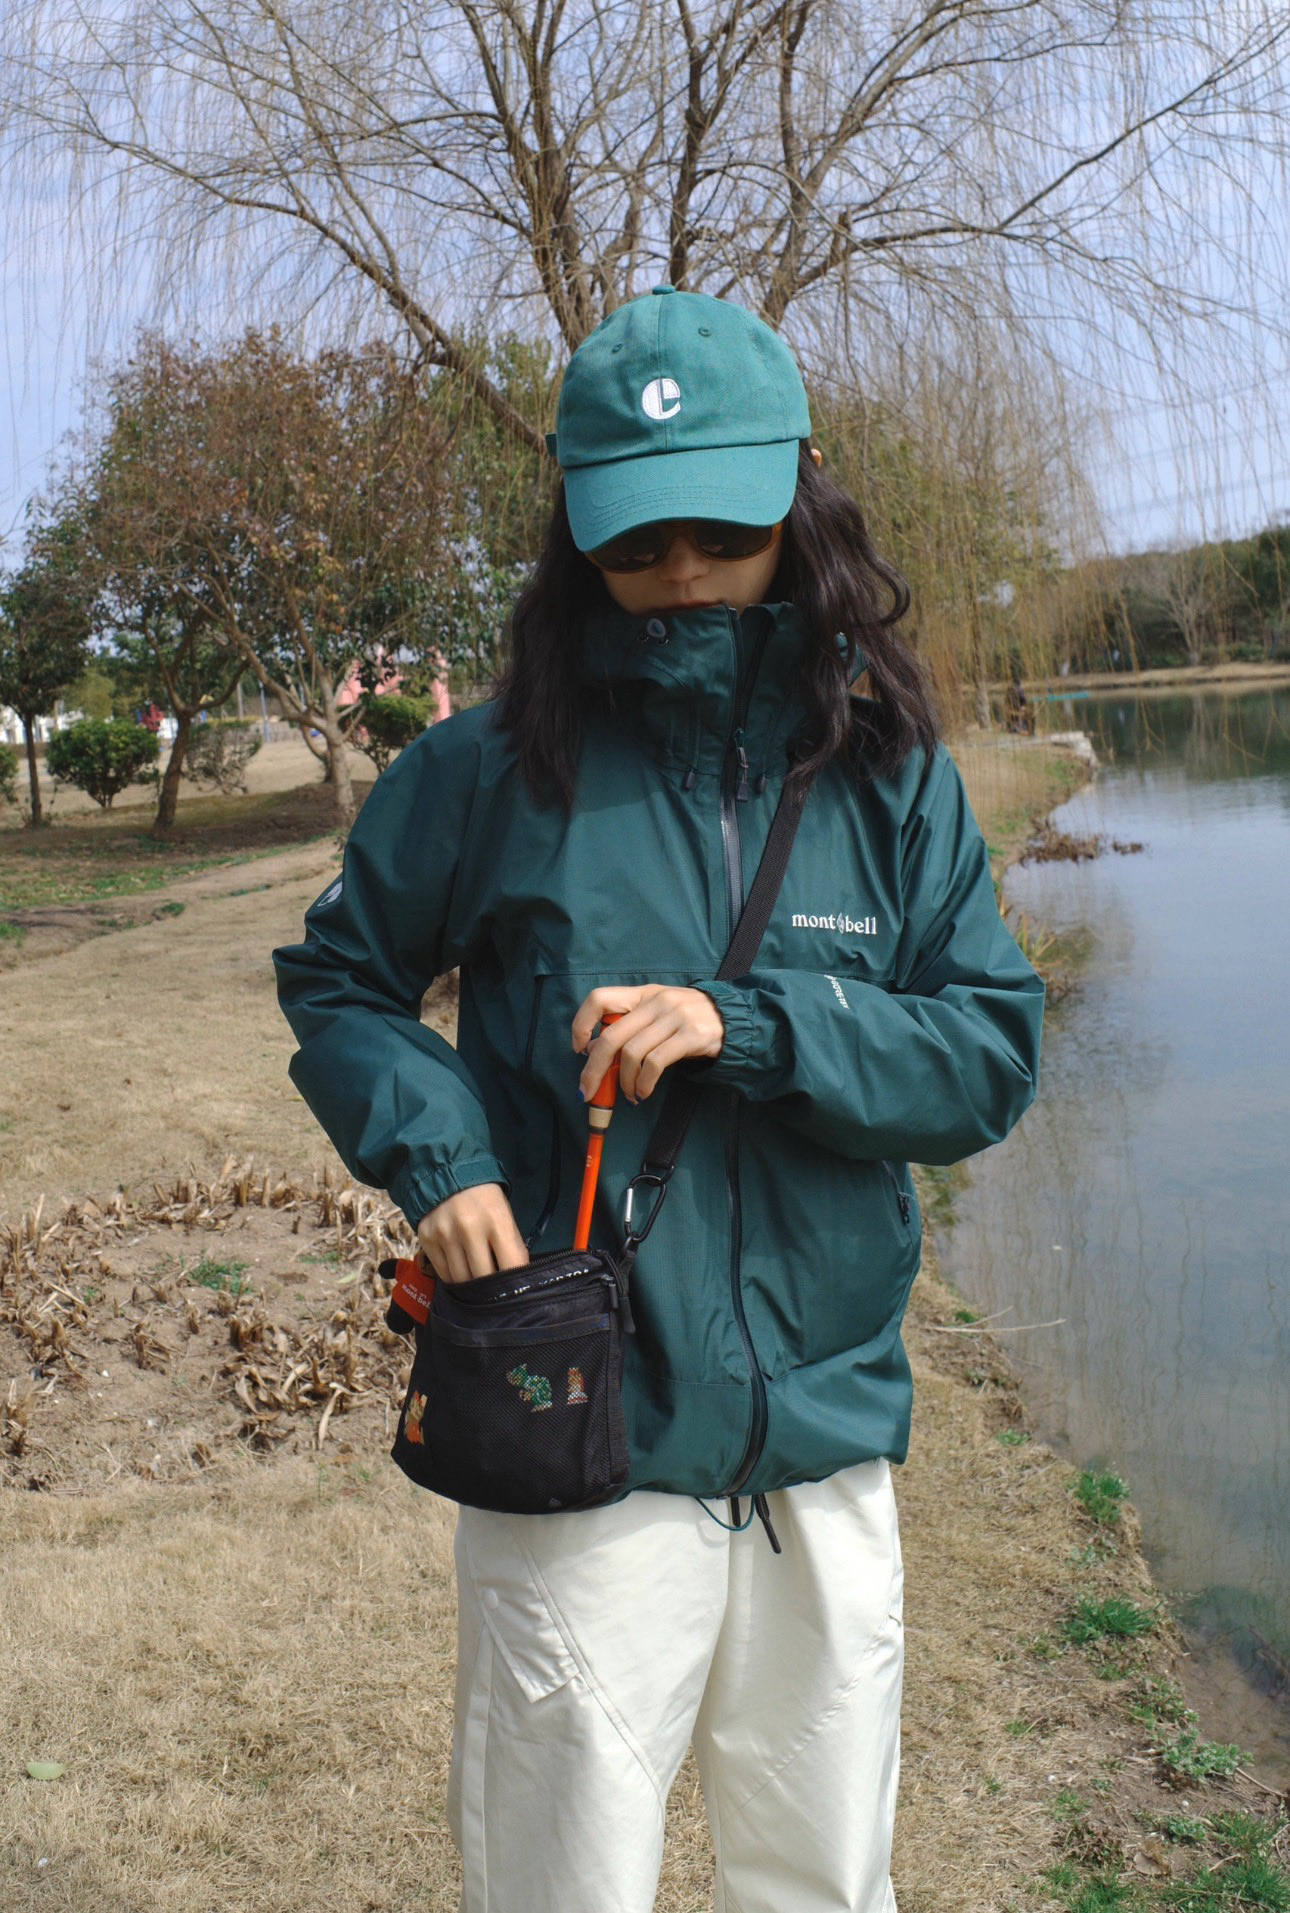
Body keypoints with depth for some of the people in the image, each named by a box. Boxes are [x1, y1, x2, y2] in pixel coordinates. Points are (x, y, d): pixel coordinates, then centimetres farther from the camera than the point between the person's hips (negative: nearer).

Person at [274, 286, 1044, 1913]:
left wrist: (747, 1027, -18)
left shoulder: (893, 781, 1)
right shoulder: (494, 772, -5)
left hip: (831, 1455, 3)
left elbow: (992, 1053, -3)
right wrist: (433, 1154, -11)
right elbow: (336, 981, 7)